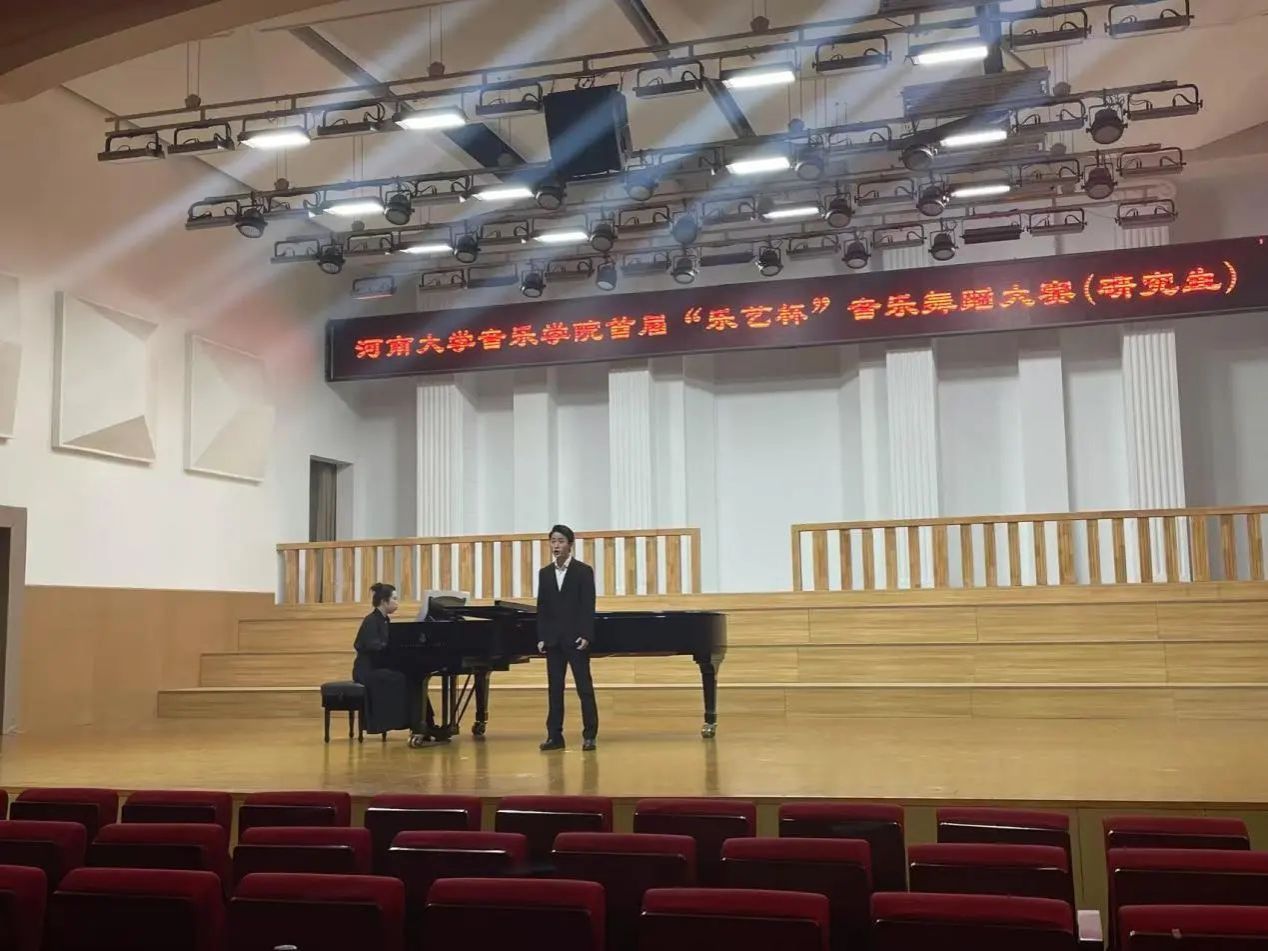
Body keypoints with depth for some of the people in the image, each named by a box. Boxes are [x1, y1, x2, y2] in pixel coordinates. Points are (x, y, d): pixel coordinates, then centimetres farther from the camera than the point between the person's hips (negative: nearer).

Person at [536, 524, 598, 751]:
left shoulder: (584, 571, -3)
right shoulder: (544, 573, 10)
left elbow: (588, 606, -8)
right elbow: (541, 608, 9)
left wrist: (586, 635, -15)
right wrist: (541, 637, 2)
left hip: (576, 638, -4)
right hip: (553, 639, 4)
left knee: (584, 687, -1)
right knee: (554, 689, 6)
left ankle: (589, 735, 4)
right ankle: (554, 736, 10)